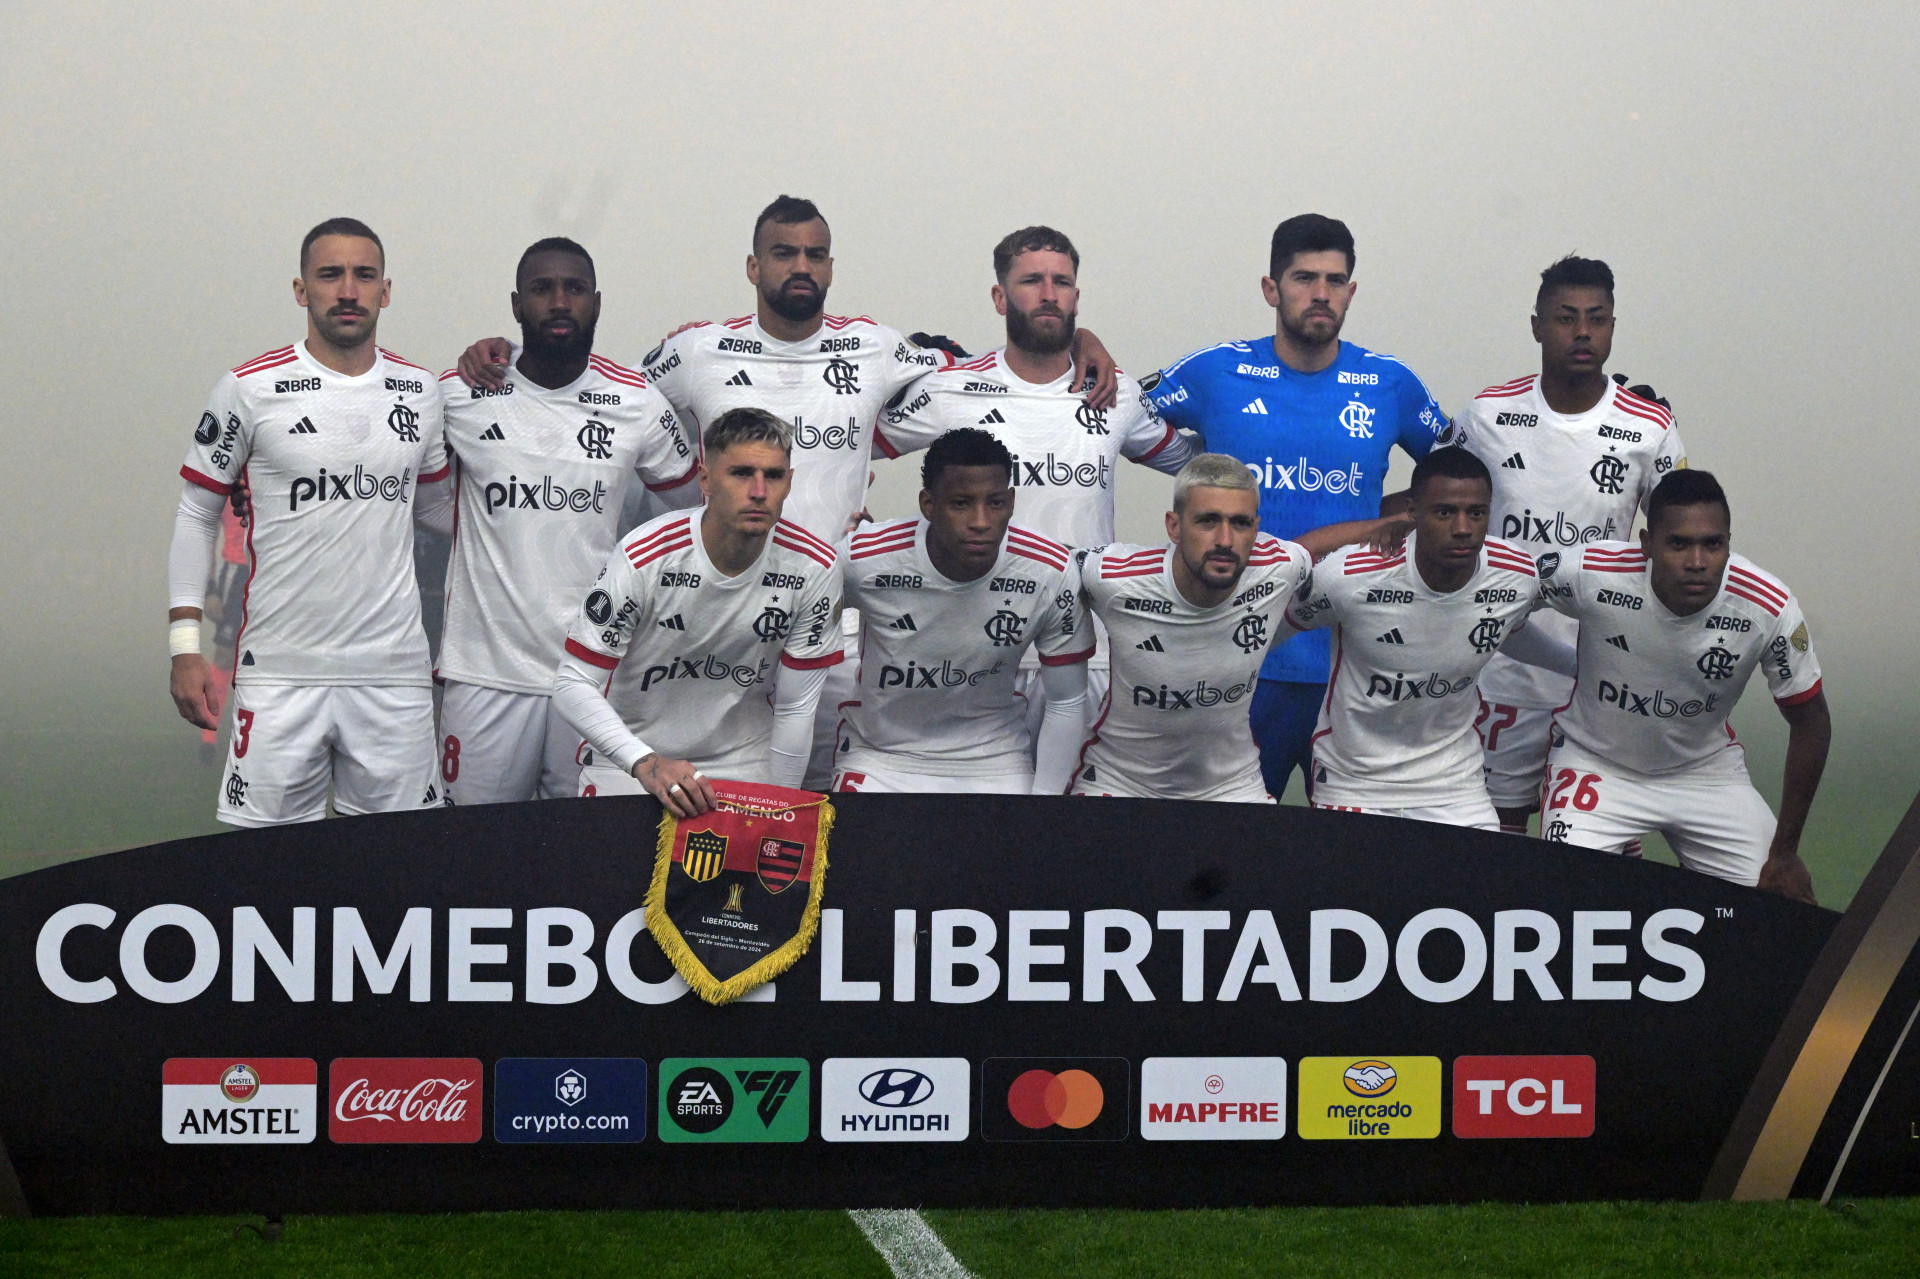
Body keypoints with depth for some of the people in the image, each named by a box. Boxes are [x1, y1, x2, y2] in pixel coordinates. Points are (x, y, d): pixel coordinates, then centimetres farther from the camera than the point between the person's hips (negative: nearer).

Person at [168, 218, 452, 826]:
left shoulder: (421, 392, 9)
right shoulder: (251, 389, -2)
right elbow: (197, 515, 4)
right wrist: (185, 649, -1)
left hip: (393, 671, 3)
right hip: (280, 675, -3)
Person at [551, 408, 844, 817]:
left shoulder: (815, 569, -11)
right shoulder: (642, 557, -19)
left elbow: (795, 708, -2)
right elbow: (572, 685, -18)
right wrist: (645, 763, -32)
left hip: (743, 761, 2)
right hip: (629, 764, -2)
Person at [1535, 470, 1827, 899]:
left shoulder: (1769, 608, -23)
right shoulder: (1592, 572, -28)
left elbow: (1810, 720, -9)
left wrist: (1785, 851, -7)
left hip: (1706, 771, 2)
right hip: (1595, 762, -2)